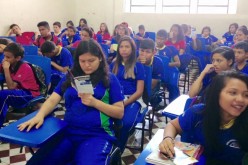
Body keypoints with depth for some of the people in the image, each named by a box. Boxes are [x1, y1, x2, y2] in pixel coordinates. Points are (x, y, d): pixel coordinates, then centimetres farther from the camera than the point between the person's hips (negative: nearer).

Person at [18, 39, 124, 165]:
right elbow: (52, 100, 6)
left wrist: (94, 102, -13)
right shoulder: (70, 77, 14)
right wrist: (40, 115, -14)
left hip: (98, 135, -3)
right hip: (68, 132, 4)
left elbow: (120, 113, 0)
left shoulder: (109, 79, 4)